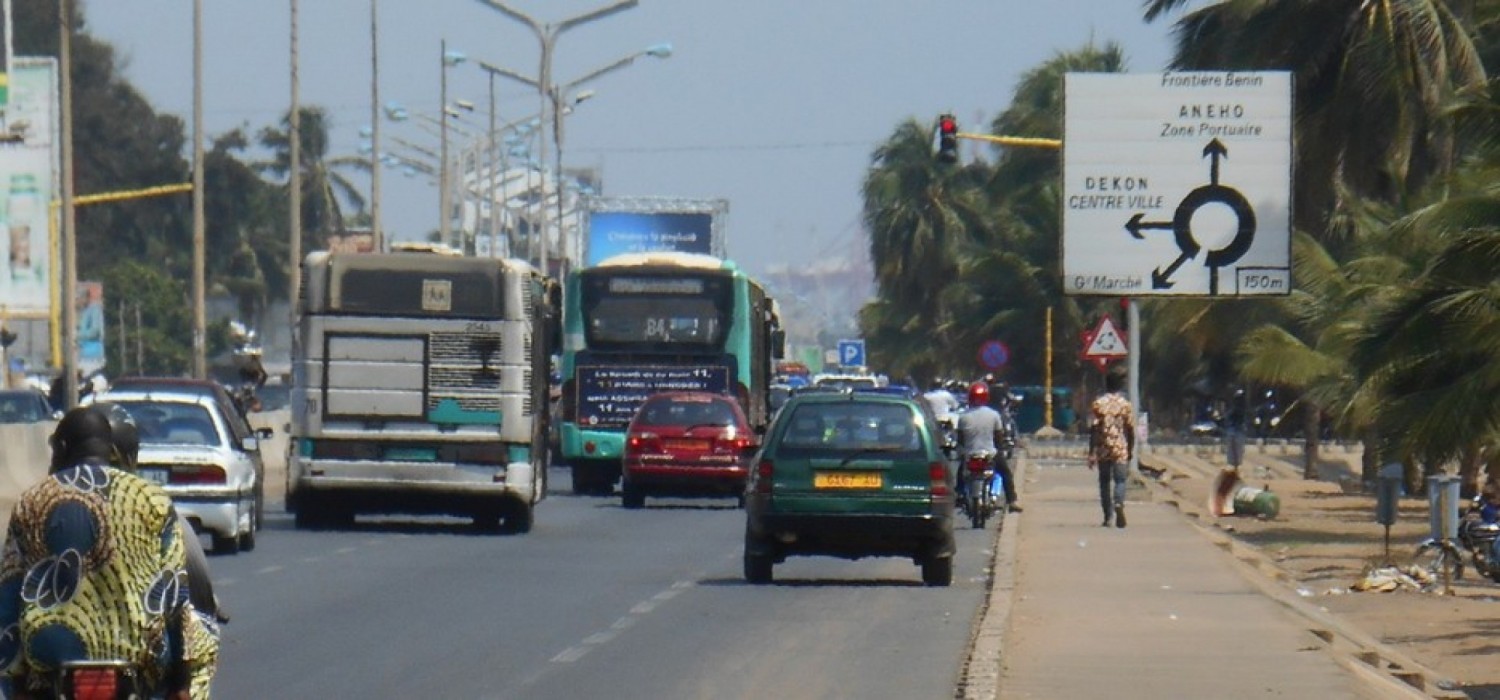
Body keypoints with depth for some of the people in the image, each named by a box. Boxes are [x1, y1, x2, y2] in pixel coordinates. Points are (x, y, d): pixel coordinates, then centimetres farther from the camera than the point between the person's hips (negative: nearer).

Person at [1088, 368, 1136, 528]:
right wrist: (1131, 451, 12)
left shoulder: (1098, 403, -1)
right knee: (1120, 479, -1)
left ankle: (1108, 517, 14)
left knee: (1104, 481, 11)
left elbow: (1093, 429, -5)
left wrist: (1091, 453, -3)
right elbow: (1131, 430, 1)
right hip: (1121, 449, -1)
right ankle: (1119, 505, -30)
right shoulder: (1125, 404, 0)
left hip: (1103, 449, 1)